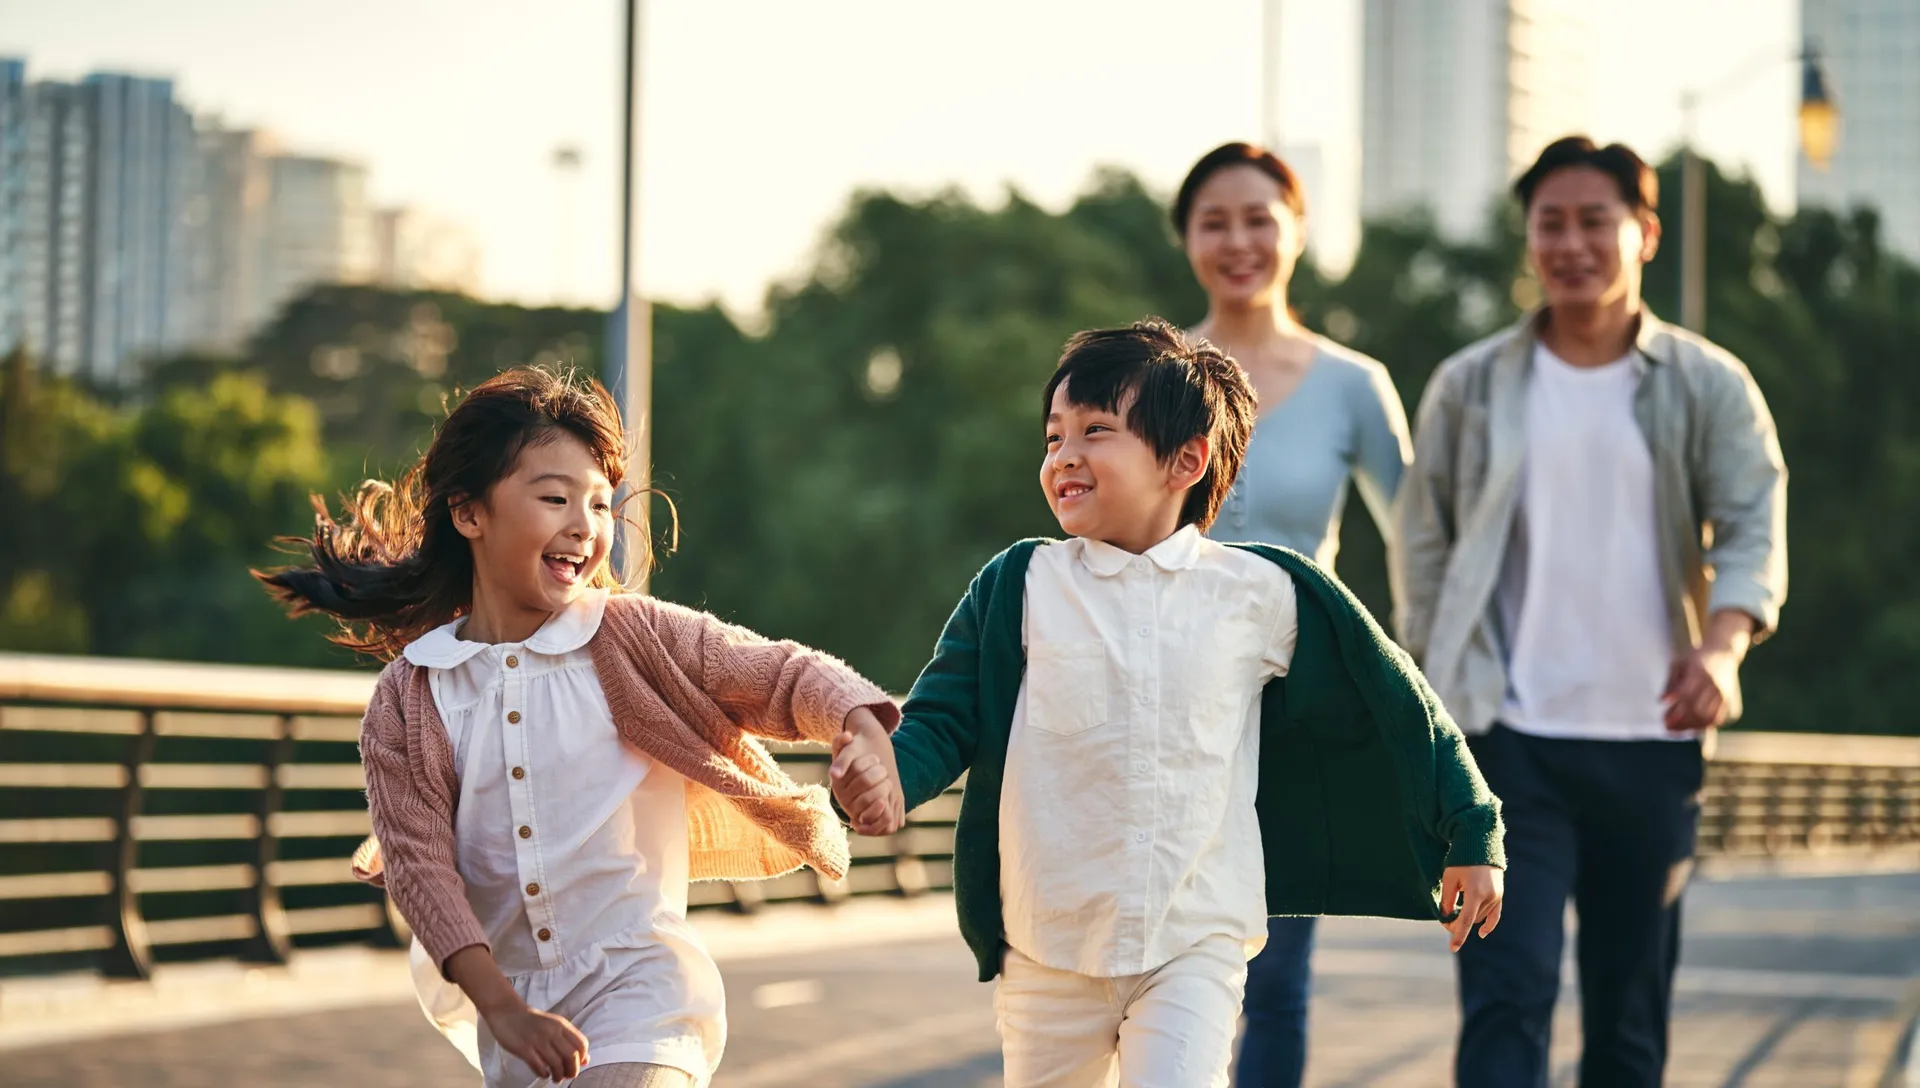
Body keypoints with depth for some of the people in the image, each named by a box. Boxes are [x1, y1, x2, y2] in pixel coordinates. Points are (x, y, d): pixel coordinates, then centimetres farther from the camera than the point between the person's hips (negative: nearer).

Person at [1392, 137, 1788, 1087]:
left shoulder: (1709, 387, 5)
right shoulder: (1470, 386, 6)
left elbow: (1754, 525, -5)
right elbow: (1424, 550, 8)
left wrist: (1721, 645, -25)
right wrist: (1427, 711, 0)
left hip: (1651, 743, 1)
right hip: (1511, 743, -1)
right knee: (1506, 997, -12)